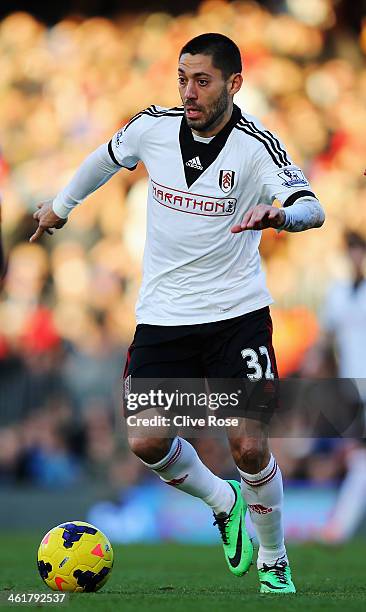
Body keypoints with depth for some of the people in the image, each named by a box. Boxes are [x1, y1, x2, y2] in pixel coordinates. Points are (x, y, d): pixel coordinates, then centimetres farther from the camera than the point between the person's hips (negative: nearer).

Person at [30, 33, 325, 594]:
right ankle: (225, 504, 24)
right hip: (162, 316, 4)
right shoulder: (153, 127, -2)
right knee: (148, 443, -6)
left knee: (250, 448, -11)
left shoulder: (256, 145, -15)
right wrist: (61, 204, 33)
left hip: (237, 315, -4)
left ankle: (274, 564, 14)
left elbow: (311, 209, -29)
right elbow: (108, 156, 20)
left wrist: (281, 216, -51)